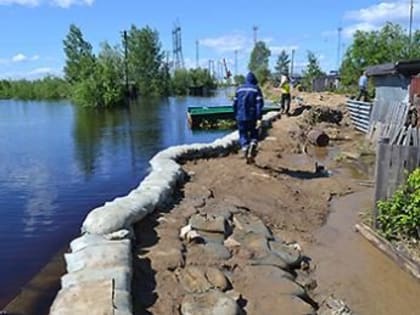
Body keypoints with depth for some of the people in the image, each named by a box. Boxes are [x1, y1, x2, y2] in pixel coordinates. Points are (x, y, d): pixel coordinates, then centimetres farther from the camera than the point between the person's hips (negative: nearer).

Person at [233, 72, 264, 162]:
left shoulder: (239, 89, 9)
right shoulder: (256, 89, 0)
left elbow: (235, 103, 9)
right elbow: (259, 104, -9)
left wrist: (236, 116, 18)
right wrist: (259, 118, -11)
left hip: (241, 117, 2)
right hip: (252, 117, -2)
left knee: (243, 135, 10)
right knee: (254, 135, 14)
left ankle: (245, 148, -9)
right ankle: (252, 145, -12)